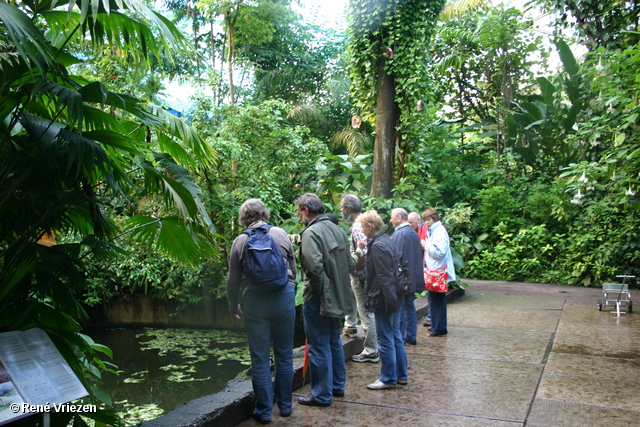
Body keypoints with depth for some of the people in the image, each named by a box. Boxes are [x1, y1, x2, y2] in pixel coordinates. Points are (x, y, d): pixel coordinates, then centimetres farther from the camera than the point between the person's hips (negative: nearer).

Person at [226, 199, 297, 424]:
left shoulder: (240, 241, -1)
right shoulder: (281, 234, 2)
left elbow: (233, 280, 3)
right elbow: (293, 268, 8)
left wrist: (233, 307, 18)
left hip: (255, 301, -1)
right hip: (284, 297, 2)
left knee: (260, 359, 9)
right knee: (284, 355, 14)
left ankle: (264, 411, 17)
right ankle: (285, 405, 26)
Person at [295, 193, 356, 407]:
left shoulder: (311, 232, -17)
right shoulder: (337, 229, 9)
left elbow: (314, 266, -29)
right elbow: (350, 263, 12)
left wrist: (318, 289, -15)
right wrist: (337, 281, 14)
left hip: (318, 299, -9)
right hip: (338, 296, 9)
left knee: (319, 347, 2)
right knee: (334, 341, 21)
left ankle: (322, 395, 12)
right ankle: (338, 386, 34)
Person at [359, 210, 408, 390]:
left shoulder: (378, 246, -19)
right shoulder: (387, 241, 11)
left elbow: (384, 277, -23)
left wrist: (389, 301, -21)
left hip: (383, 300, -10)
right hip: (393, 298, 10)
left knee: (386, 341, 1)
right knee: (396, 337, 17)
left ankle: (388, 379, 12)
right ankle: (401, 375, 26)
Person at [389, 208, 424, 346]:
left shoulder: (399, 234, -17)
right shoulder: (413, 233, 10)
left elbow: (396, 256, -21)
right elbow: (419, 255, 16)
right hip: (412, 277, 9)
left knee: (399, 309, -1)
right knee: (410, 307, 15)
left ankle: (400, 338, 5)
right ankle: (411, 336, 21)